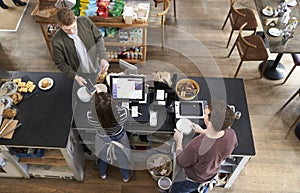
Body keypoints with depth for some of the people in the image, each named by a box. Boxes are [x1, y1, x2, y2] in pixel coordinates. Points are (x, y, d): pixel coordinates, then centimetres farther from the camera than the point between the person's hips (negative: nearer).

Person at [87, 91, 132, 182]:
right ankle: (126, 177, 59)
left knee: (102, 156, 34)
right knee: (123, 157, 30)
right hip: (120, 139, 0)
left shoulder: (90, 117, -40)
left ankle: (102, 174, 64)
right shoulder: (122, 114, -42)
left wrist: (97, 95, -8)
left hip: (102, 141, 1)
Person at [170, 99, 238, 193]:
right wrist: (203, 132, 4)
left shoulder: (195, 147, -48)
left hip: (193, 181, -4)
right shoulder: (231, 134, -31)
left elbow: (180, 163, -25)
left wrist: (178, 141, -11)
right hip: (212, 175, 5)